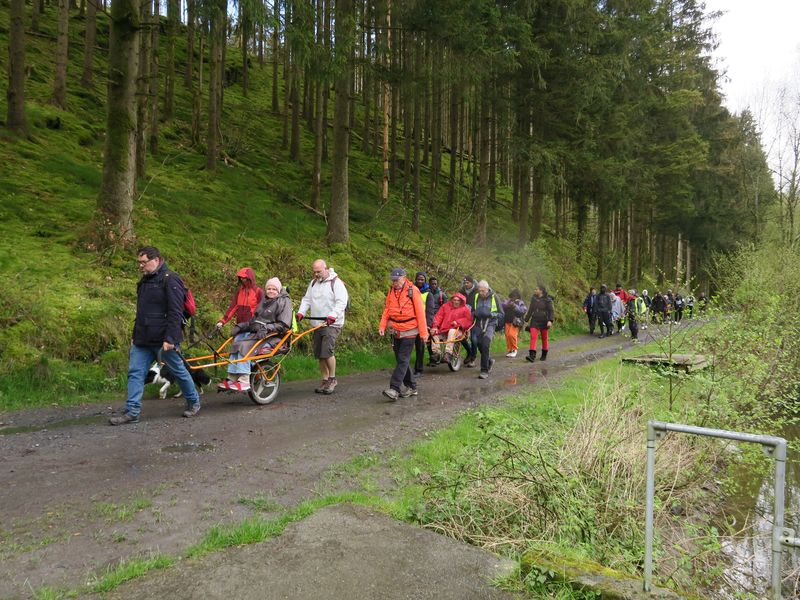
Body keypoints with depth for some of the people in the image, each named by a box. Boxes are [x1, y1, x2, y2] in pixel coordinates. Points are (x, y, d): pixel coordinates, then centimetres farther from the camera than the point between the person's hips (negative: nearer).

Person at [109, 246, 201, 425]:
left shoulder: (170, 280, -13)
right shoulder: (145, 281, 15)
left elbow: (175, 313, -19)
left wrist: (170, 339, -24)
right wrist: (136, 336, 20)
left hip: (163, 340, -8)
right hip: (142, 340, 8)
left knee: (179, 371, 6)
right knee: (135, 373, 3)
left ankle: (194, 403, 24)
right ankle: (132, 412, 7)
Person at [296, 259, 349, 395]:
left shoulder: (336, 283, -6)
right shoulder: (313, 283, 16)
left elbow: (341, 302, -16)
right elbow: (306, 300, 15)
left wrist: (333, 315, -30)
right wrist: (301, 312, -2)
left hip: (332, 324, -7)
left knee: (327, 351, -16)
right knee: (319, 354, 7)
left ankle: (332, 379, 1)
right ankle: (325, 381, 18)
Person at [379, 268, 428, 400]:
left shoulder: (413, 290, -10)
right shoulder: (391, 291, 6)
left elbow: (420, 312, -11)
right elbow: (387, 309, 8)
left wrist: (423, 332, -12)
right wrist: (382, 326, -4)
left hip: (408, 331, -6)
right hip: (395, 331, 6)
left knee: (403, 360, -8)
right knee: (400, 360, 11)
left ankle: (394, 389, -10)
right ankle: (411, 387, 22)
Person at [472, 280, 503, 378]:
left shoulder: (494, 297, -4)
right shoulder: (476, 297, 5)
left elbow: (501, 314, -2)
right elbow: (472, 312, 17)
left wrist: (490, 314, -19)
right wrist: (475, 313, -7)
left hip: (490, 324, -4)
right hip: (479, 324, 4)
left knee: (485, 345, -21)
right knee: (479, 345, 7)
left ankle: (484, 370, -15)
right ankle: (489, 360, 38)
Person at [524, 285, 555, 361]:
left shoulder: (547, 300, -5)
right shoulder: (533, 299, 9)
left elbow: (551, 311, -8)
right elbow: (530, 310, 16)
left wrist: (550, 320, -22)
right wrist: (527, 320, 16)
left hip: (544, 322, -3)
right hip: (535, 321, 3)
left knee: (544, 339, 9)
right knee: (533, 337, -12)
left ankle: (544, 355, 25)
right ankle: (532, 356, -19)